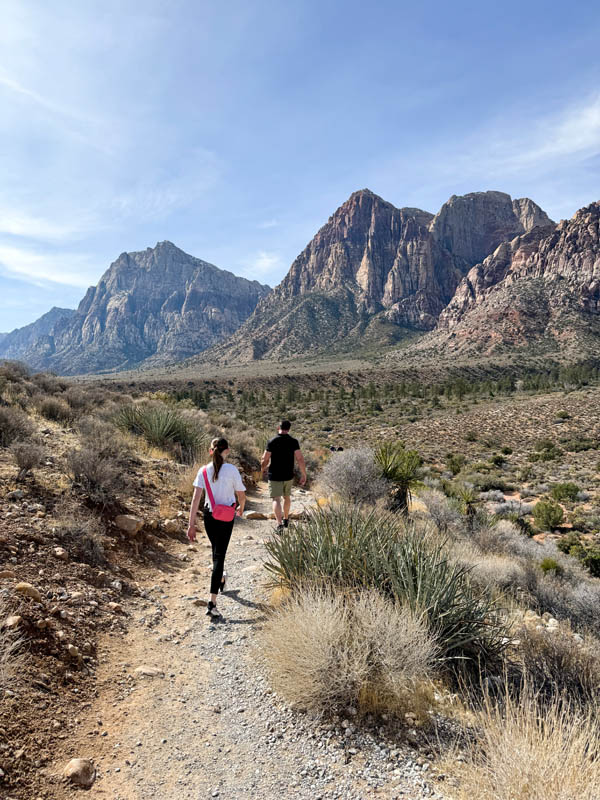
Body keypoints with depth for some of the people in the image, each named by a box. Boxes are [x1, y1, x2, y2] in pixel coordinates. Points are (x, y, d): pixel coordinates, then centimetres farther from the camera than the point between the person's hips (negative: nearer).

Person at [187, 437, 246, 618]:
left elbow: (196, 498, -9)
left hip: (209, 515, 3)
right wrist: (241, 508, 19)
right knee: (219, 555, 0)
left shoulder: (203, 471, -5)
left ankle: (221, 579, 50)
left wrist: (191, 524, -6)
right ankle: (212, 602, -6)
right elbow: (241, 495, -4)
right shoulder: (231, 470, -12)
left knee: (216, 550, 26)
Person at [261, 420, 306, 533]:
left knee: (276, 500, -3)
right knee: (287, 497, 23)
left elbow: (265, 459, -7)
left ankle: (279, 524, -19)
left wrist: (264, 467, 15)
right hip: (288, 476, 3)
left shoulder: (272, 441, -9)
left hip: (274, 476, -3)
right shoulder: (294, 441, -5)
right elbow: (300, 459, -11)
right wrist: (303, 475, -4)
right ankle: (286, 519, 39)